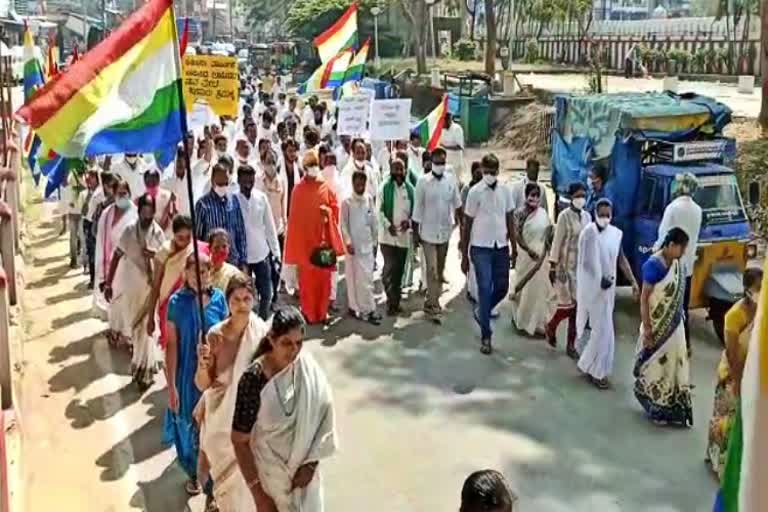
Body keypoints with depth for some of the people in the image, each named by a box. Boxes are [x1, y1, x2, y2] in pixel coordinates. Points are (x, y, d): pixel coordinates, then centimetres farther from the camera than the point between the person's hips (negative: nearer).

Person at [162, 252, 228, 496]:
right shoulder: (177, 302, -14)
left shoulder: (218, 298, -8)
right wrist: (171, 386, -10)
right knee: (190, 425, 16)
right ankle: (193, 472, 41)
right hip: (188, 375, -1)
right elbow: (172, 345, -11)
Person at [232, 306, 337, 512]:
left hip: (302, 467, 4)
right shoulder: (254, 379, -24)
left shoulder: (308, 367, -13)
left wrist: (311, 463, -11)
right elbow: (239, 440, -18)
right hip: (268, 472, -4)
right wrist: (258, 492, -18)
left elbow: (323, 415, -5)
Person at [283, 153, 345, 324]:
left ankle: (322, 311, 17)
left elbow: (336, 207, 8)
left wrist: (328, 211, -15)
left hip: (323, 237, 2)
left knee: (324, 276, 6)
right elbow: (294, 216, 0)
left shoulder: (326, 187, 2)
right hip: (304, 238, -2)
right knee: (306, 277, 2)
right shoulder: (298, 189, -1)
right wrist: (294, 242, -3)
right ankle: (308, 312, 12)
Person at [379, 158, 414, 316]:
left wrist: (409, 222, -9)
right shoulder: (385, 187, -2)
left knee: (399, 269, 9)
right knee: (390, 268, -10)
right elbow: (380, 210, -5)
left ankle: (395, 302, 20)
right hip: (387, 235, -3)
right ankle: (392, 303, -4)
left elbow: (414, 210, 10)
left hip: (404, 235, 4)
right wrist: (388, 225, -17)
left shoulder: (410, 189, 7)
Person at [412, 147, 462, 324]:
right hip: (428, 232, -3)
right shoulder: (423, 182, -10)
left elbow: (457, 203, 9)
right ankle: (432, 304, -2)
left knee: (440, 269, 13)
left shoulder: (451, 180, -3)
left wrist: (458, 219, 9)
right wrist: (415, 233, -4)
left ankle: (433, 301, 27)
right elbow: (417, 209, -5)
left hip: (445, 231, 3)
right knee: (432, 269, -8)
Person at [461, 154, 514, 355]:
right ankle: (485, 336, 6)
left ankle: (481, 312, 35)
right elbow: (467, 224, -3)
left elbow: (510, 220, 10)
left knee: (502, 287, 7)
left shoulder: (505, 190, 3)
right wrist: (464, 255, -3)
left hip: (501, 246, 4)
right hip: (481, 248, -4)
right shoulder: (475, 192, -7)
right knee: (485, 289, -3)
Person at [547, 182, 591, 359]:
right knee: (568, 304, -4)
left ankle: (571, 345, 15)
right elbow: (557, 242, -11)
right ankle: (551, 326, 27)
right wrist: (552, 266, -13)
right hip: (566, 266, -6)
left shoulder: (587, 216, 8)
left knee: (578, 306, 6)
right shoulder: (564, 216, -10)